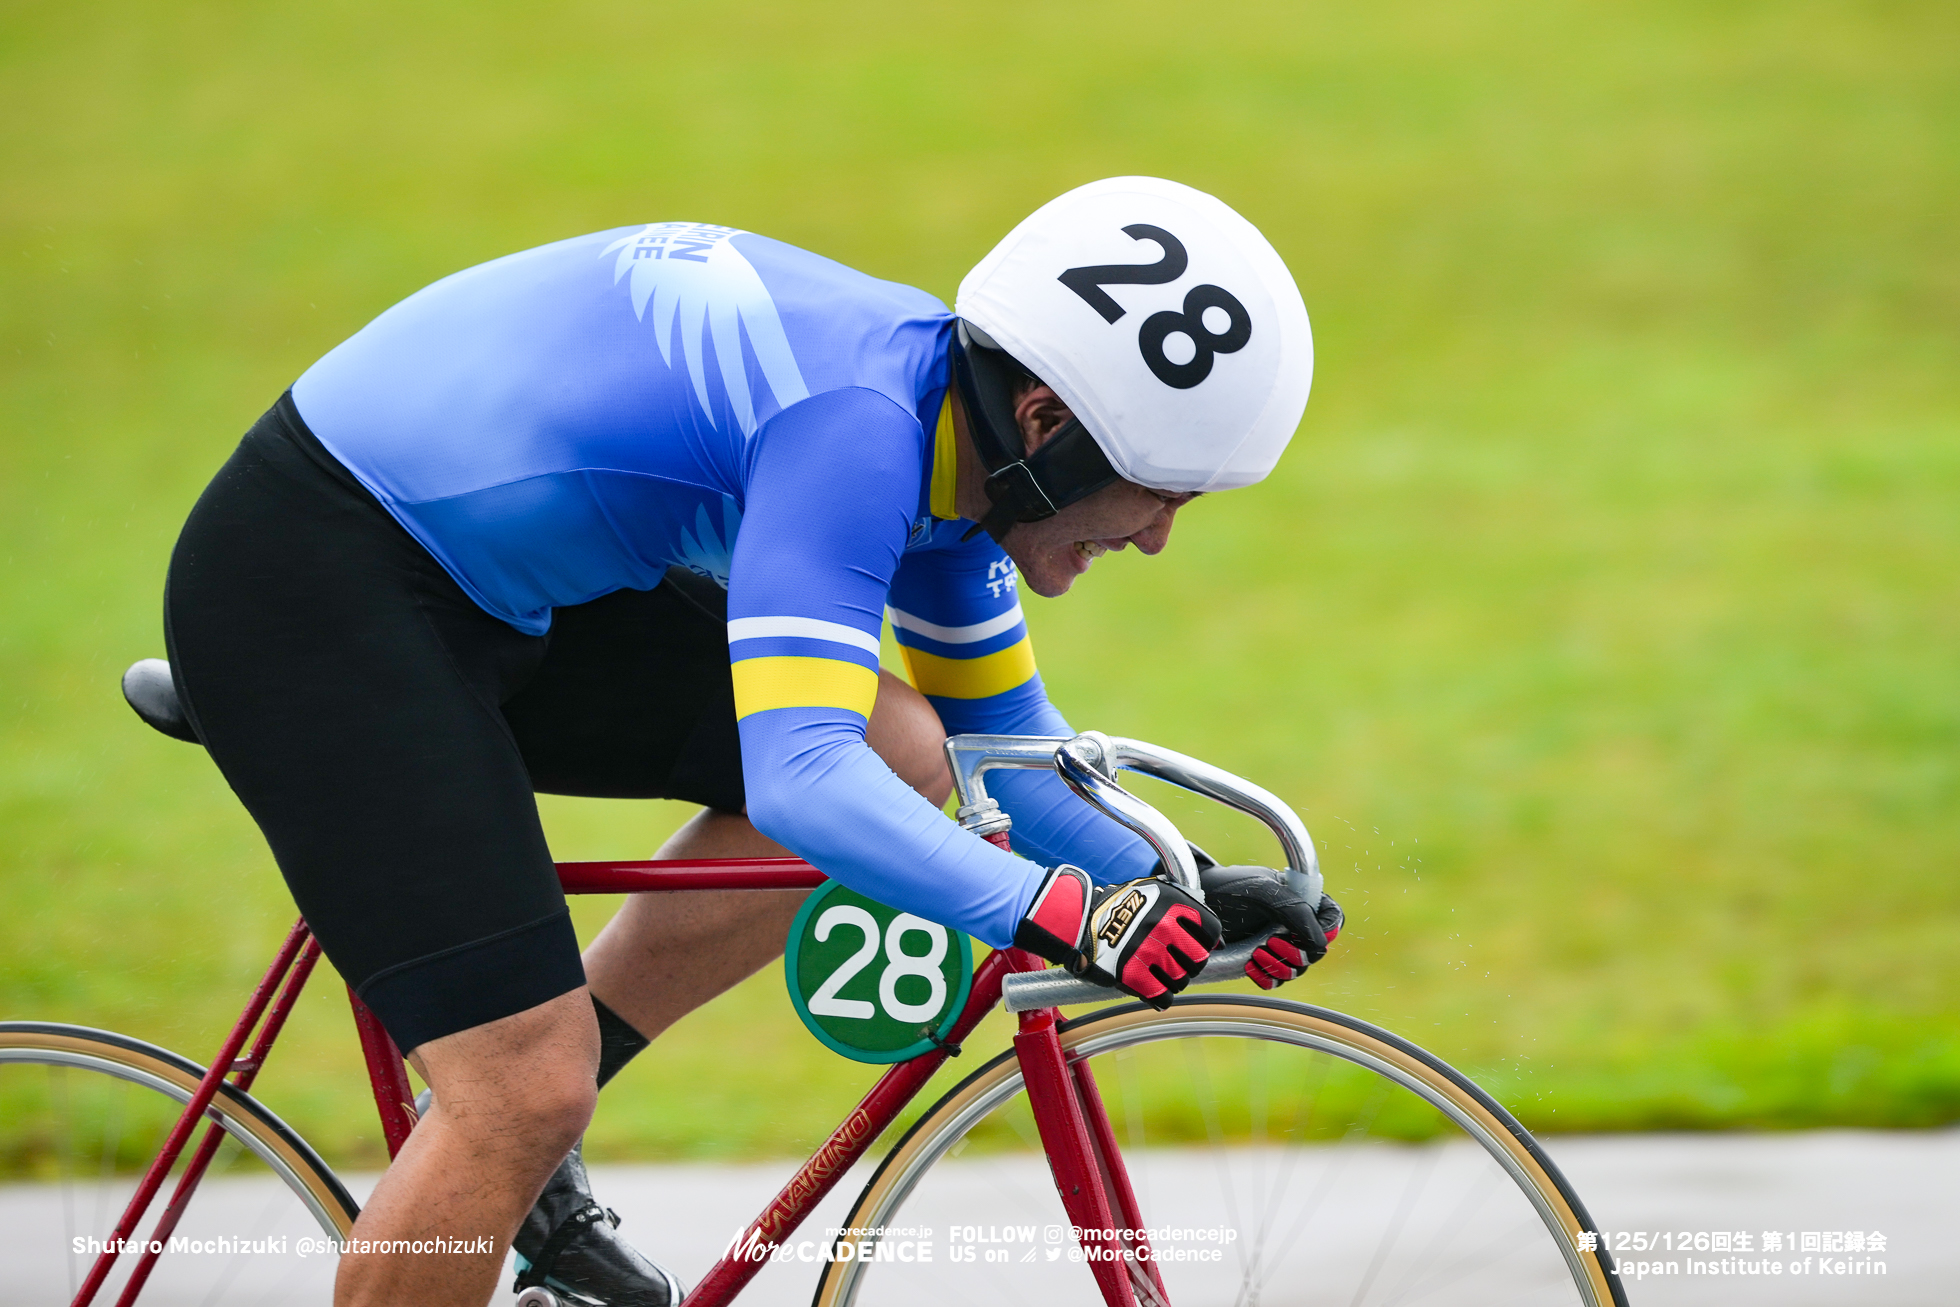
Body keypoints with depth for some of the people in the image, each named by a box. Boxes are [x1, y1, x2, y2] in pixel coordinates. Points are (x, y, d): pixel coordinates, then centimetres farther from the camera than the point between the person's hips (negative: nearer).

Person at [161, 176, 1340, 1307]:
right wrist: (1056, 913, -40)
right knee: (531, 1086, -17)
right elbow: (799, 782, -36)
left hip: (487, 590, 10)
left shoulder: (946, 424, 2)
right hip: (306, 594, -10)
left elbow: (1002, 736, 16)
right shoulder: (853, 424, -27)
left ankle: (521, 1153, 9)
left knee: (900, 750, 2)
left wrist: (1173, 890, 2)